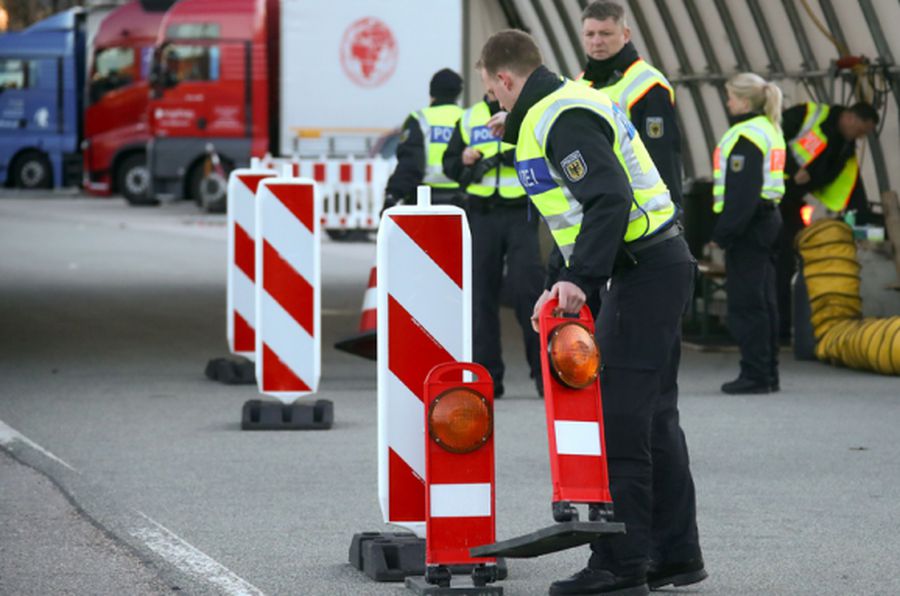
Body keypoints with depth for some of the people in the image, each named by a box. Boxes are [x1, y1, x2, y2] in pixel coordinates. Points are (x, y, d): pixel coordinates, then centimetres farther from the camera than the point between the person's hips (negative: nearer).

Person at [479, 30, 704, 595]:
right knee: (653, 414, 14)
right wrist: (559, 283, 21)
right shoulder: (570, 104, 19)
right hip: (658, 265, 11)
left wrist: (580, 277, -30)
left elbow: (610, 199, -27)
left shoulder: (562, 119, -15)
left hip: (643, 271, -11)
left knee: (620, 415, -10)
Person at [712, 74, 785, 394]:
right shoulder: (770, 129, 16)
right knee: (763, 300, 13)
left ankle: (755, 374, -7)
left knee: (746, 301, -7)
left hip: (748, 223, -10)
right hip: (768, 217, 10)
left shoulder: (745, 136, -15)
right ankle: (768, 373, 17)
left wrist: (725, 231, -20)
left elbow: (741, 190, -21)